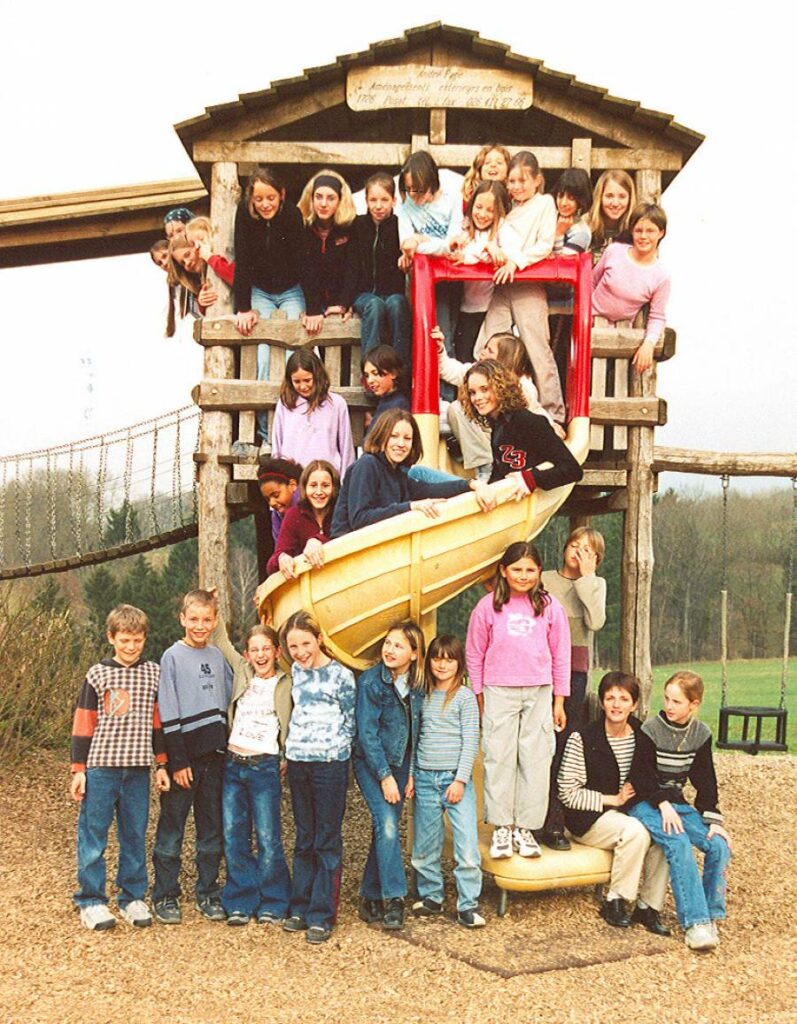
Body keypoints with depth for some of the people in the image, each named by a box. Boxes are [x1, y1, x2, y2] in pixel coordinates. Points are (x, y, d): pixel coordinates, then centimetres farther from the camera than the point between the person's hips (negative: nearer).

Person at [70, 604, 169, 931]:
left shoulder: (153, 674, 6)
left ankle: (132, 898, 20)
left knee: (135, 835, 8)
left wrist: (162, 765, 10)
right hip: (101, 766, -2)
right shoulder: (98, 675, -1)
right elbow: (83, 724, 0)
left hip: (138, 768, 2)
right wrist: (78, 769, -3)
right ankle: (90, 901, 12)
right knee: (93, 834, 1)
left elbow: (158, 722, 11)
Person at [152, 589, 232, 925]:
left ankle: (208, 893, 21)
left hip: (215, 753, 5)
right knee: (172, 829, 2)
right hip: (184, 754, -5)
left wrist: (229, 748, 6)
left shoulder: (218, 656, 9)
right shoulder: (173, 657, -6)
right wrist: (178, 762, -13)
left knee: (212, 828, 11)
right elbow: (169, 715, -9)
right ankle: (165, 896, 13)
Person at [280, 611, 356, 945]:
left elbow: (350, 723, -3)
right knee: (304, 838, 13)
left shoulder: (341, 676, -9)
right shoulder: (297, 671, 7)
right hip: (297, 763, 5)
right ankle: (300, 907, 21)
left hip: (330, 764, -5)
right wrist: (293, 748, 14)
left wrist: (331, 750, -6)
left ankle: (321, 916, 6)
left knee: (327, 841, 1)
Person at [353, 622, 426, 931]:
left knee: (386, 828, 6)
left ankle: (370, 896, 18)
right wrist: (385, 776, -17)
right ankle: (393, 899, -13)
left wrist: (411, 774, 4)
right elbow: (367, 733, -15)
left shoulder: (417, 685, -1)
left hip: (400, 764, 5)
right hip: (371, 763, -5)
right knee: (386, 824, -18)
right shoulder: (370, 681, -15)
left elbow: (415, 732, 8)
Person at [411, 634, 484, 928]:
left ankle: (468, 905, 0)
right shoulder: (424, 696, 10)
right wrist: (411, 775, 8)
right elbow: (416, 738, 14)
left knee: (467, 844, -9)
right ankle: (431, 896, 26)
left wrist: (460, 779, -12)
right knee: (424, 846, 10)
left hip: (455, 778, -4)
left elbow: (471, 741, -6)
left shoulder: (465, 697, -2)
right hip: (425, 779, 4)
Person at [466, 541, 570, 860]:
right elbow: (475, 655, 7)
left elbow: (560, 655, 10)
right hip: (499, 691, -1)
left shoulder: (549, 606, 4)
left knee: (536, 759, 0)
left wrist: (559, 701, 10)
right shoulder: (488, 606, 1)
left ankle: (525, 828, 8)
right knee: (499, 757, -3)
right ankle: (501, 828, 4)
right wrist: (479, 699, 7)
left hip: (538, 693, 1)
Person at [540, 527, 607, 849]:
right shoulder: (545, 580, 7)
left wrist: (586, 577, -8)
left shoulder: (596, 584, 10)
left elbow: (596, 622, -9)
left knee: (567, 746, -1)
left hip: (575, 669, 1)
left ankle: (554, 825, 5)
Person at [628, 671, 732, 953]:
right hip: (647, 804, -5)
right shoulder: (651, 729, -8)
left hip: (677, 803, 5)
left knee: (719, 845, -18)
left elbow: (705, 780, 7)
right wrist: (663, 805, -24)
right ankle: (695, 922, -30)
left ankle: (711, 916, -7)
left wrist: (713, 821, -4)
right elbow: (642, 776, -9)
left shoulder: (701, 733, 6)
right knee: (678, 843, -31)